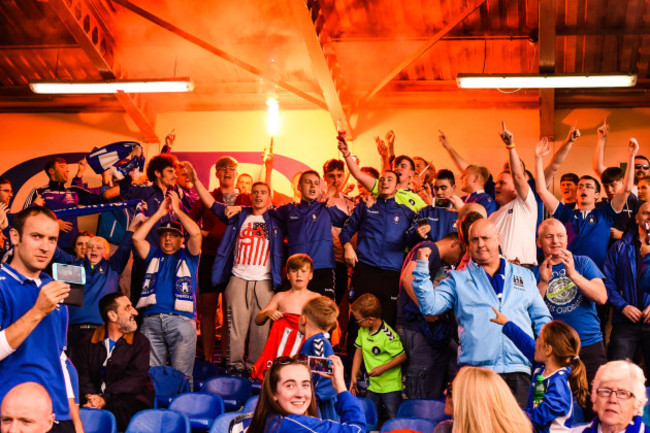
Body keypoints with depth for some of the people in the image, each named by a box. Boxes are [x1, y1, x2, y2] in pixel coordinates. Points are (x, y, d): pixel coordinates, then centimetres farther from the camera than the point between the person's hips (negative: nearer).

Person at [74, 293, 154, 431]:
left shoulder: (140, 342, 6)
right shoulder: (89, 342, 13)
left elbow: (134, 380, -7)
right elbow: (81, 375, 2)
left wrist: (105, 399, -22)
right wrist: (91, 397, -21)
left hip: (132, 397, -1)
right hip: (97, 397, 1)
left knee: (115, 407, -35)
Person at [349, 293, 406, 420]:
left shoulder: (388, 336, -21)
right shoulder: (363, 331, 2)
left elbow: (402, 356, -16)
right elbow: (359, 352, 12)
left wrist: (382, 368, -20)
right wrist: (353, 376, 9)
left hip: (391, 387, -7)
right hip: (372, 386, 7)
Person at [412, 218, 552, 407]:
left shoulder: (525, 276, 20)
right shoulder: (458, 279, 14)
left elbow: (542, 318, 24)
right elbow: (430, 306, 1)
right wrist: (422, 266, -7)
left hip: (518, 370, 2)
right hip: (476, 369, -1)